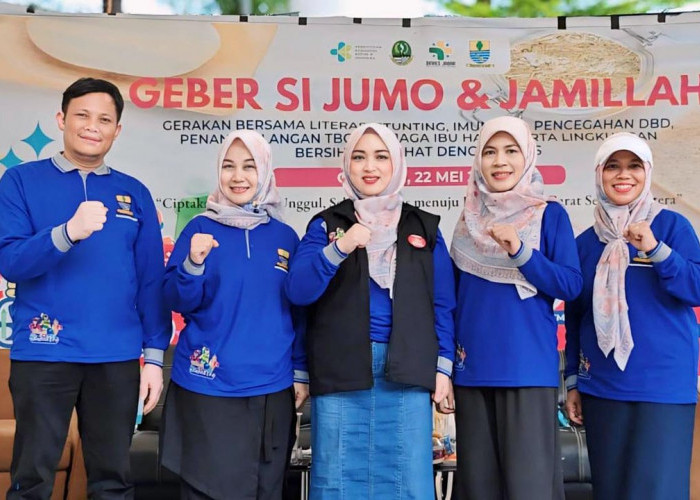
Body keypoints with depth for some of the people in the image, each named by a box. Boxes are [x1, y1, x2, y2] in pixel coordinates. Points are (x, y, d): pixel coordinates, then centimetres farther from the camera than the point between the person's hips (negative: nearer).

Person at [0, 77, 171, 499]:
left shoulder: (134, 193, 9)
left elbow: (151, 279, 8)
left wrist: (154, 355, 2)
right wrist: (68, 232, -25)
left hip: (117, 359, 2)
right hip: (43, 354, -2)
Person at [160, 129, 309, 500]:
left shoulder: (285, 236, 7)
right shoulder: (201, 228, -1)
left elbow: (298, 310, 12)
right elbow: (177, 301, -5)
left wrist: (300, 372, 9)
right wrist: (193, 264, -23)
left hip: (271, 389, 3)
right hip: (208, 387, -3)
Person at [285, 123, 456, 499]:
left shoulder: (423, 227, 11)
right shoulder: (326, 224, 7)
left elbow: (442, 303, 9)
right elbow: (297, 292, -4)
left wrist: (443, 366, 1)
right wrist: (338, 249, -17)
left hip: (407, 372, 1)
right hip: (340, 372, -1)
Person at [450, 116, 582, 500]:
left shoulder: (550, 215, 1)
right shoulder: (469, 220, 12)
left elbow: (570, 286, -7)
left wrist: (520, 251, -19)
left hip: (528, 366, -4)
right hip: (473, 367, 4)